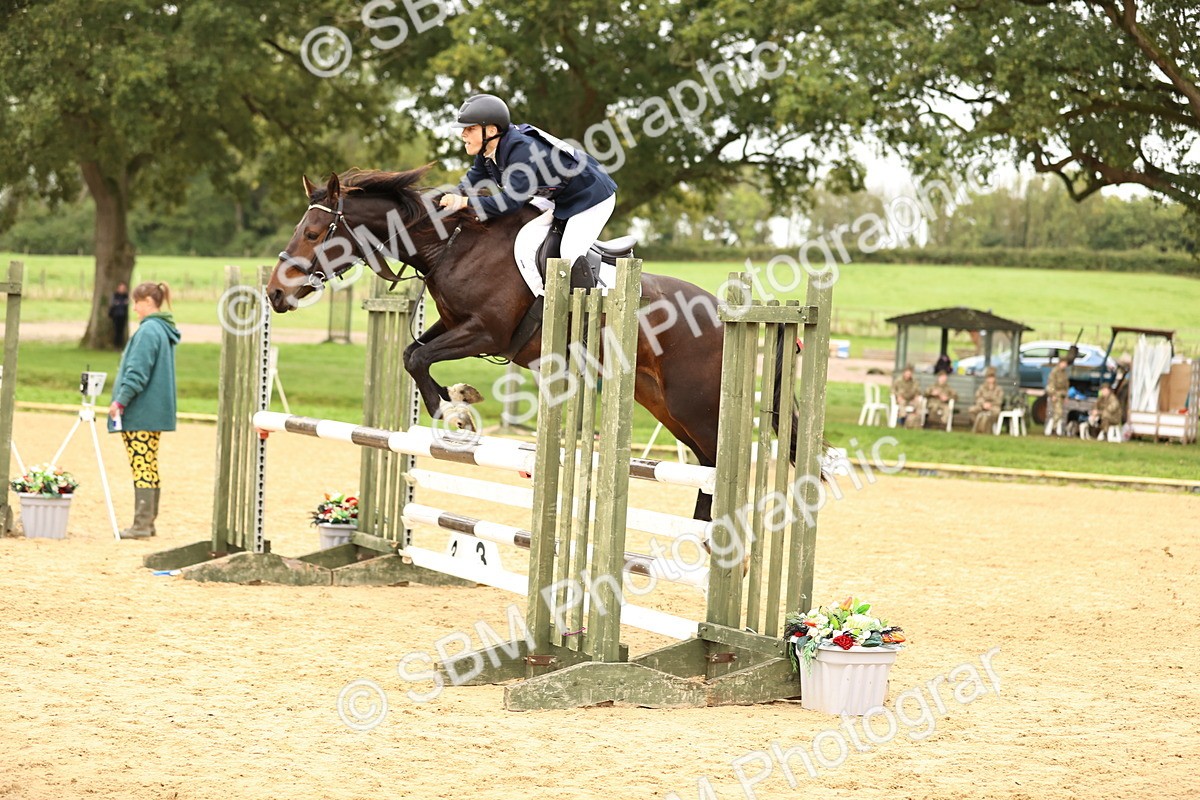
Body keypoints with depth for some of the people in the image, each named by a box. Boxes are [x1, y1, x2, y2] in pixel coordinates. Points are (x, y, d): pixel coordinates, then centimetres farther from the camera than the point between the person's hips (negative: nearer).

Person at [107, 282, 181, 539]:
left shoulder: (148, 331, -15)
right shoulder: (164, 330, 15)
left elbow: (137, 373, -20)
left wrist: (120, 400, -17)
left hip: (140, 412, -10)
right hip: (156, 411, 10)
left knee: (141, 465, -8)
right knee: (150, 465, 12)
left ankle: (141, 524, -8)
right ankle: (148, 522, 17)